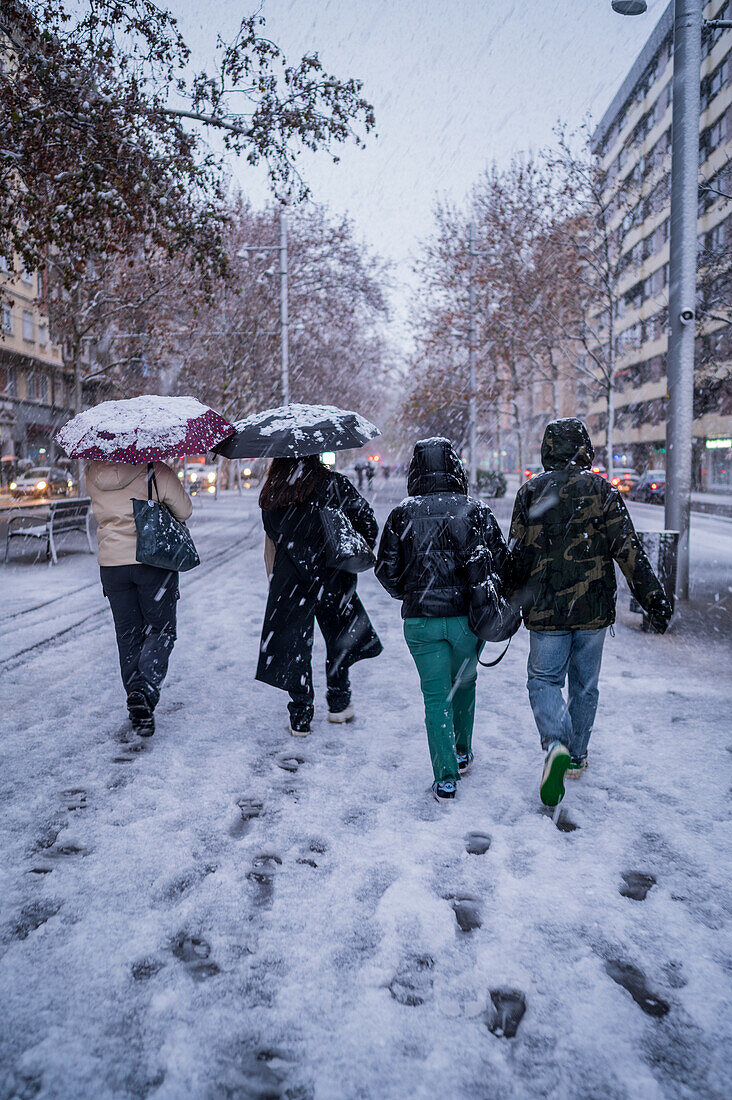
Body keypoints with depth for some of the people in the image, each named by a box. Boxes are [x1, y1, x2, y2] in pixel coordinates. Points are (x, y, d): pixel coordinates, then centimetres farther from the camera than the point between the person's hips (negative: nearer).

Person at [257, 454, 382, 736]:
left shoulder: (271, 493, 4)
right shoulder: (334, 484, -6)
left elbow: (270, 544, 10)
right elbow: (368, 523, -6)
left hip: (288, 579, 2)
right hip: (332, 576, -2)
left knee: (295, 645, 11)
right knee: (339, 638, 19)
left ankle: (300, 718, 16)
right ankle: (338, 704, 29)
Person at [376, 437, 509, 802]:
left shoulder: (402, 514, -2)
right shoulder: (477, 511, -3)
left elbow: (386, 569, 0)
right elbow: (500, 563, -3)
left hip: (420, 620, -1)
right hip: (468, 616, 1)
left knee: (436, 696, 7)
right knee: (464, 682, 24)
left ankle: (446, 777, 5)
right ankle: (462, 752, 38)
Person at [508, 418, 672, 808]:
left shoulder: (531, 491, -2)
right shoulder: (603, 490, -2)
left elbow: (518, 553, 0)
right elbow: (628, 550, -8)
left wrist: (514, 600, 13)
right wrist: (654, 599, -5)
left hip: (546, 609, -1)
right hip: (594, 609, 1)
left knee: (544, 679, 8)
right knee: (585, 684, 16)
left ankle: (556, 743, -16)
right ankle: (577, 757, 27)